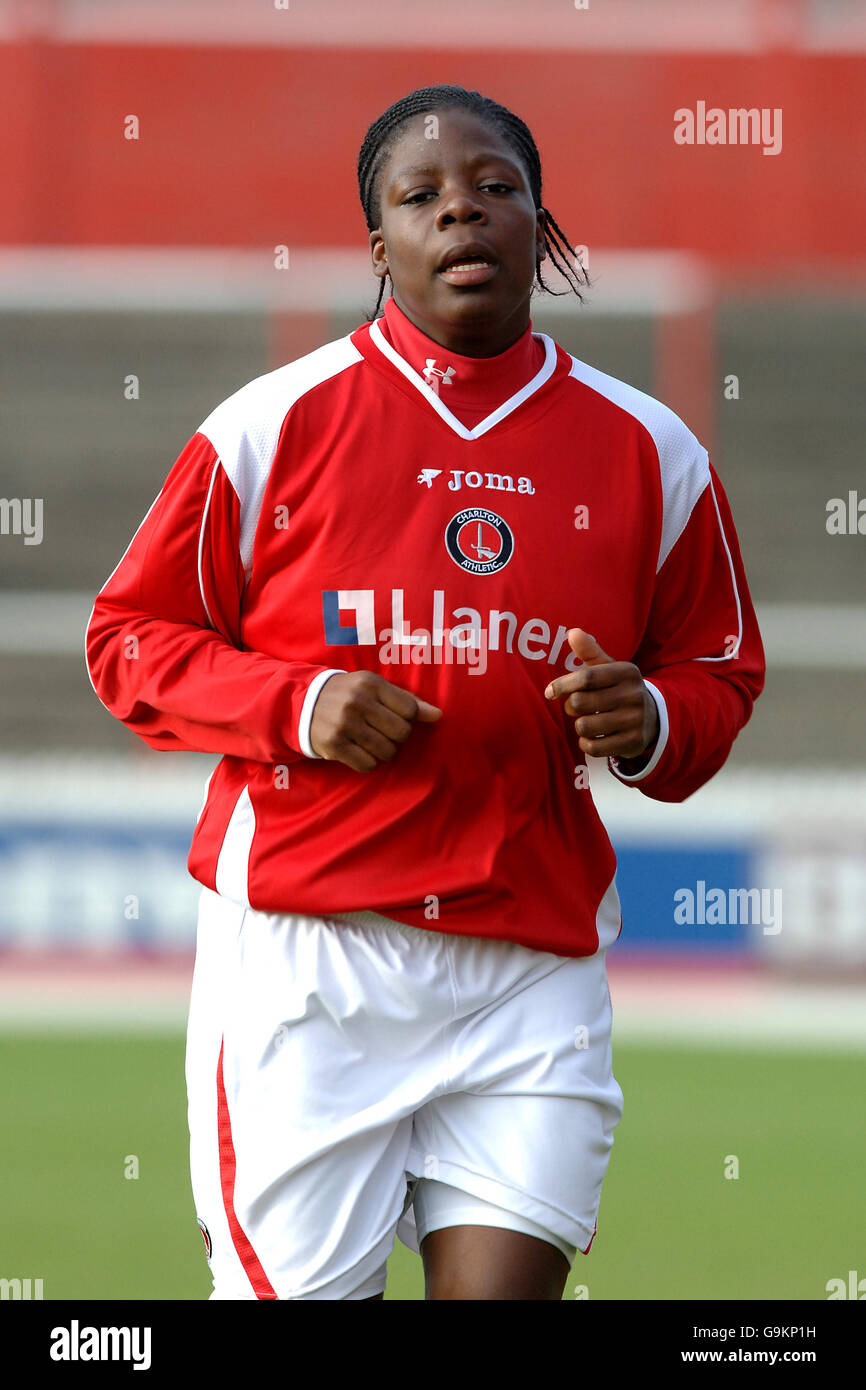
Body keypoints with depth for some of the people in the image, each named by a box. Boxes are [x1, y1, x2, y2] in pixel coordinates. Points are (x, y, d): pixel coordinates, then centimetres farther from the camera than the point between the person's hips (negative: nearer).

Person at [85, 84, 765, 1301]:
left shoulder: (652, 455, 9)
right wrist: (294, 707, -9)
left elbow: (719, 675, 19)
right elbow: (130, 639, 8)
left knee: (504, 1283, -8)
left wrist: (651, 724, -5)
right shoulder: (272, 425, 3)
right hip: (305, 946, -2)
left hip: (534, 959, 2)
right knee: (298, 1286, -4)